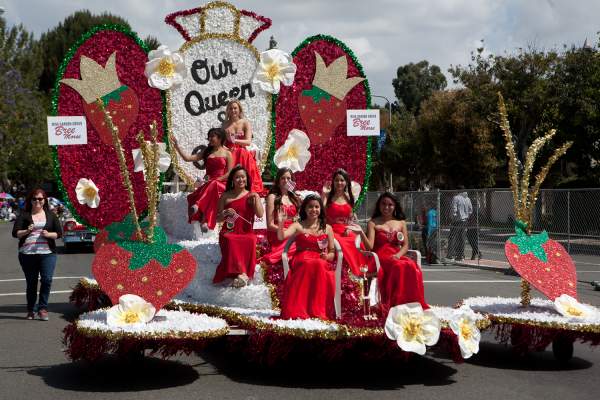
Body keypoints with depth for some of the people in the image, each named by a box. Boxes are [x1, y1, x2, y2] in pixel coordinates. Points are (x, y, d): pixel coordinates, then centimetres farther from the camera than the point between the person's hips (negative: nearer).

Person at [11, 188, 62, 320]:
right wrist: (26, 231, -19)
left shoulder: (50, 215, 11)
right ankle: (30, 310, 18)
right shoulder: (24, 215, 6)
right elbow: (15, 233, 0)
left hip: (47, 253, 1)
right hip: (27, 254, 0)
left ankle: (42, 308, -2)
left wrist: (49, 234, -10)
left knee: (47, 279, -12)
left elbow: (59, 233, 10)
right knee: (31, 282, 6)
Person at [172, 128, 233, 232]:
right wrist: (177, 147, 5)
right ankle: (205, 220, -47)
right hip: (208, 183, 4)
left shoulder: (227, 153, 9)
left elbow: (229, 173, -1)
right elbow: (188, 158, 13)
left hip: (222, 183, -3)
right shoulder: (207, 152, 22)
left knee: (213, 186, -41)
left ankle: (197, 205, -53)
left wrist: (215, 180, -11)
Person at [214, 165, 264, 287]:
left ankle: (243, 274, -34)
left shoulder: (252, 196, 13)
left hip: (246, 232, 0)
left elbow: (260, 214, -1)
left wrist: (256, 198, -5)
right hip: (229, 232, 0)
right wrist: (225, 213, -6)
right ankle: (242, 273, -40)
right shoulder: (225, 196, 13)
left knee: (251, 240, -36)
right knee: (230, 240, -36)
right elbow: (218, 218, 14)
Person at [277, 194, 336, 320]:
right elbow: (281, 237, -7)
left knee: (320, 265, -37)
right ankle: (299, 311, -39)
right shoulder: (298, 226, 10)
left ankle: (318, 311, -36)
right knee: (310, 264, -38)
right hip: (301, 263, -1)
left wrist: (327, 256, -7)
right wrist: (280, 223, -25)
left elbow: (332, 253, 16)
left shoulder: (327, 228, 17)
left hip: (321, 263, 1)